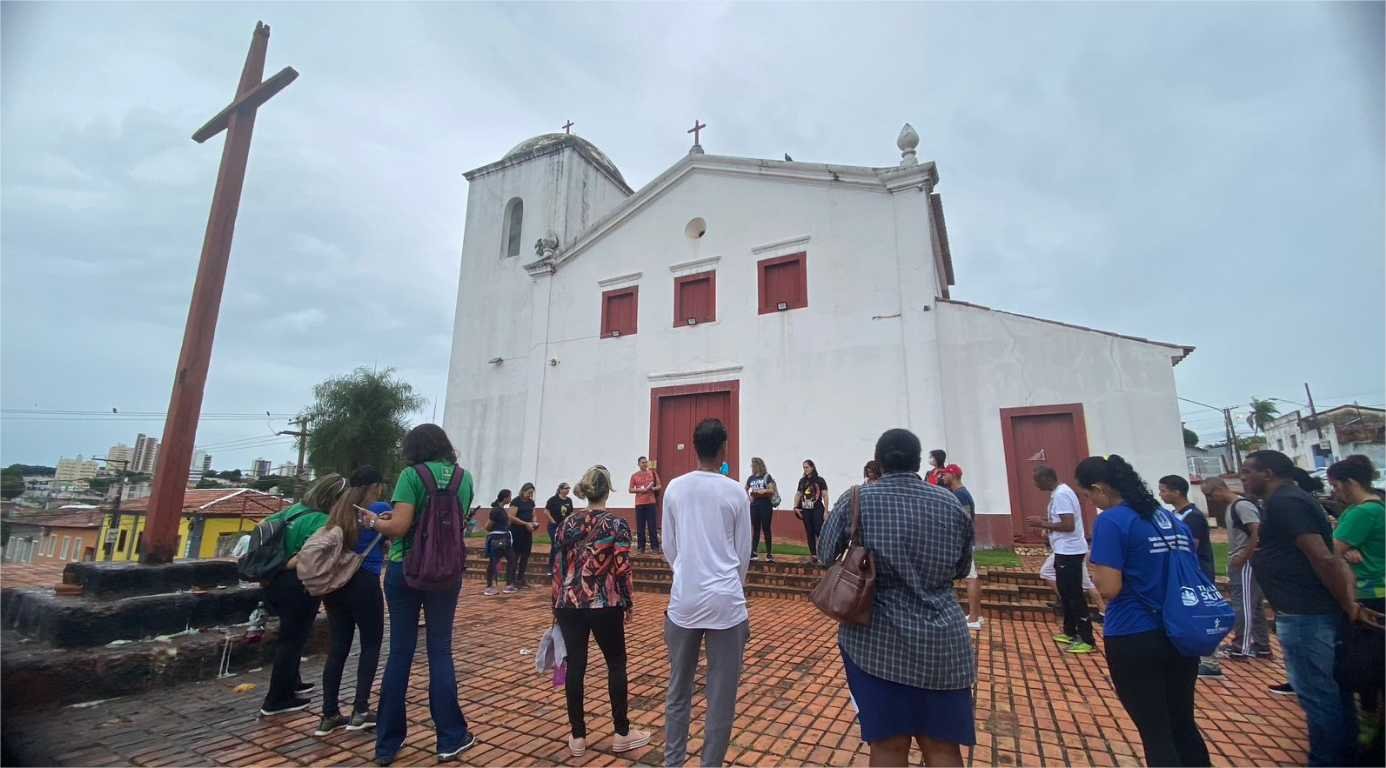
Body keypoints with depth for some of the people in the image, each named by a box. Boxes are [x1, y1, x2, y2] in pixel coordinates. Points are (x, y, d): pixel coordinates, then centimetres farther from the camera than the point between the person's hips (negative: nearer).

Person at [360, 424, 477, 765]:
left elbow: (399, 527, -17)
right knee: (440, 651, 11)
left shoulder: (412, 475, -9)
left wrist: (374, 522, 4)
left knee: (400, 652, 10)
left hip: (404, 570, -2)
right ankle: (451, 738, 17)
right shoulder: (464, 478, 4)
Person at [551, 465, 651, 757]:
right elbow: (622, 569, -12)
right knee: (616, 664, 12)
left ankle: (578, 737, 22)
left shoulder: (567, 524, 3)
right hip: (605, 605, -3)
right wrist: (628, 602, 1)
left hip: (569, 604, 4)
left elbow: (559, 567, 7)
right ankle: (622, 734, 21)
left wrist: (557, 603, 17)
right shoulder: (617, 525, -9)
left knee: (575, 666, 11)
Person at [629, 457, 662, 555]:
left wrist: (653, 488, -13)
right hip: (639, 504, 1)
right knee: (640, 526, 1)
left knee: (653, 526, -2)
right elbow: (630, 490, 5)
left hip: (651, 503, 0)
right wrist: (640, 490, -12)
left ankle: (655, 546, 4)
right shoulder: (634, 476, 7)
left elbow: (659, 486, 8)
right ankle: (641, 547, 9)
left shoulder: (653, 473, 7)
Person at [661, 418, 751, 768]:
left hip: (683, 601, 3)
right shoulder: (736, 492, -4)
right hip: (725, 602, -2)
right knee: (721, 695, 10)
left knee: (678, 690, 17)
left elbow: (668, 548, 8)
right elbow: (744, 552, 4)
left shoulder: (674, 488, 1)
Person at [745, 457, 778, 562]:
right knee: (756, 529, 8)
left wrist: (763, 491, -25)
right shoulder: (751, 478, 9)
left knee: (766, 529, 0)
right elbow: (745, 490, 22)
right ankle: (753, 552, 11)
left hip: (765, 504, -4)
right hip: (754, 505, 4)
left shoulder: (767, 477, -3)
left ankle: (769, 554, 7)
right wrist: (748, 498, 8)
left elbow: (772, 490, -10)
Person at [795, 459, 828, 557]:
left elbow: (825, 496, -2)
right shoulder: (802, 481, 11)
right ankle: (812, 554, 12)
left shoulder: (820, 480, -1)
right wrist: (796, 507, 2)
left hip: (817, 509, -4)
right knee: (809, 533, 6)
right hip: (805, 510, 4)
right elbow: (798, 494, 15)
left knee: (819, 531, -12)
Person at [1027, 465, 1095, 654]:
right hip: (1065, 551, 11)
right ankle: (1070, 632, 28)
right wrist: (1046, 522, 10)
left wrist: (1043, 524, -17)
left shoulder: (1061, 494, -20)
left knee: (1074, 595, -4)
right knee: (1066, 593, 18)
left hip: (1069, 552, -11)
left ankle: (1087, 640, 4)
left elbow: (1069, 525, -26)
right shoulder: (1059, 492, 12)